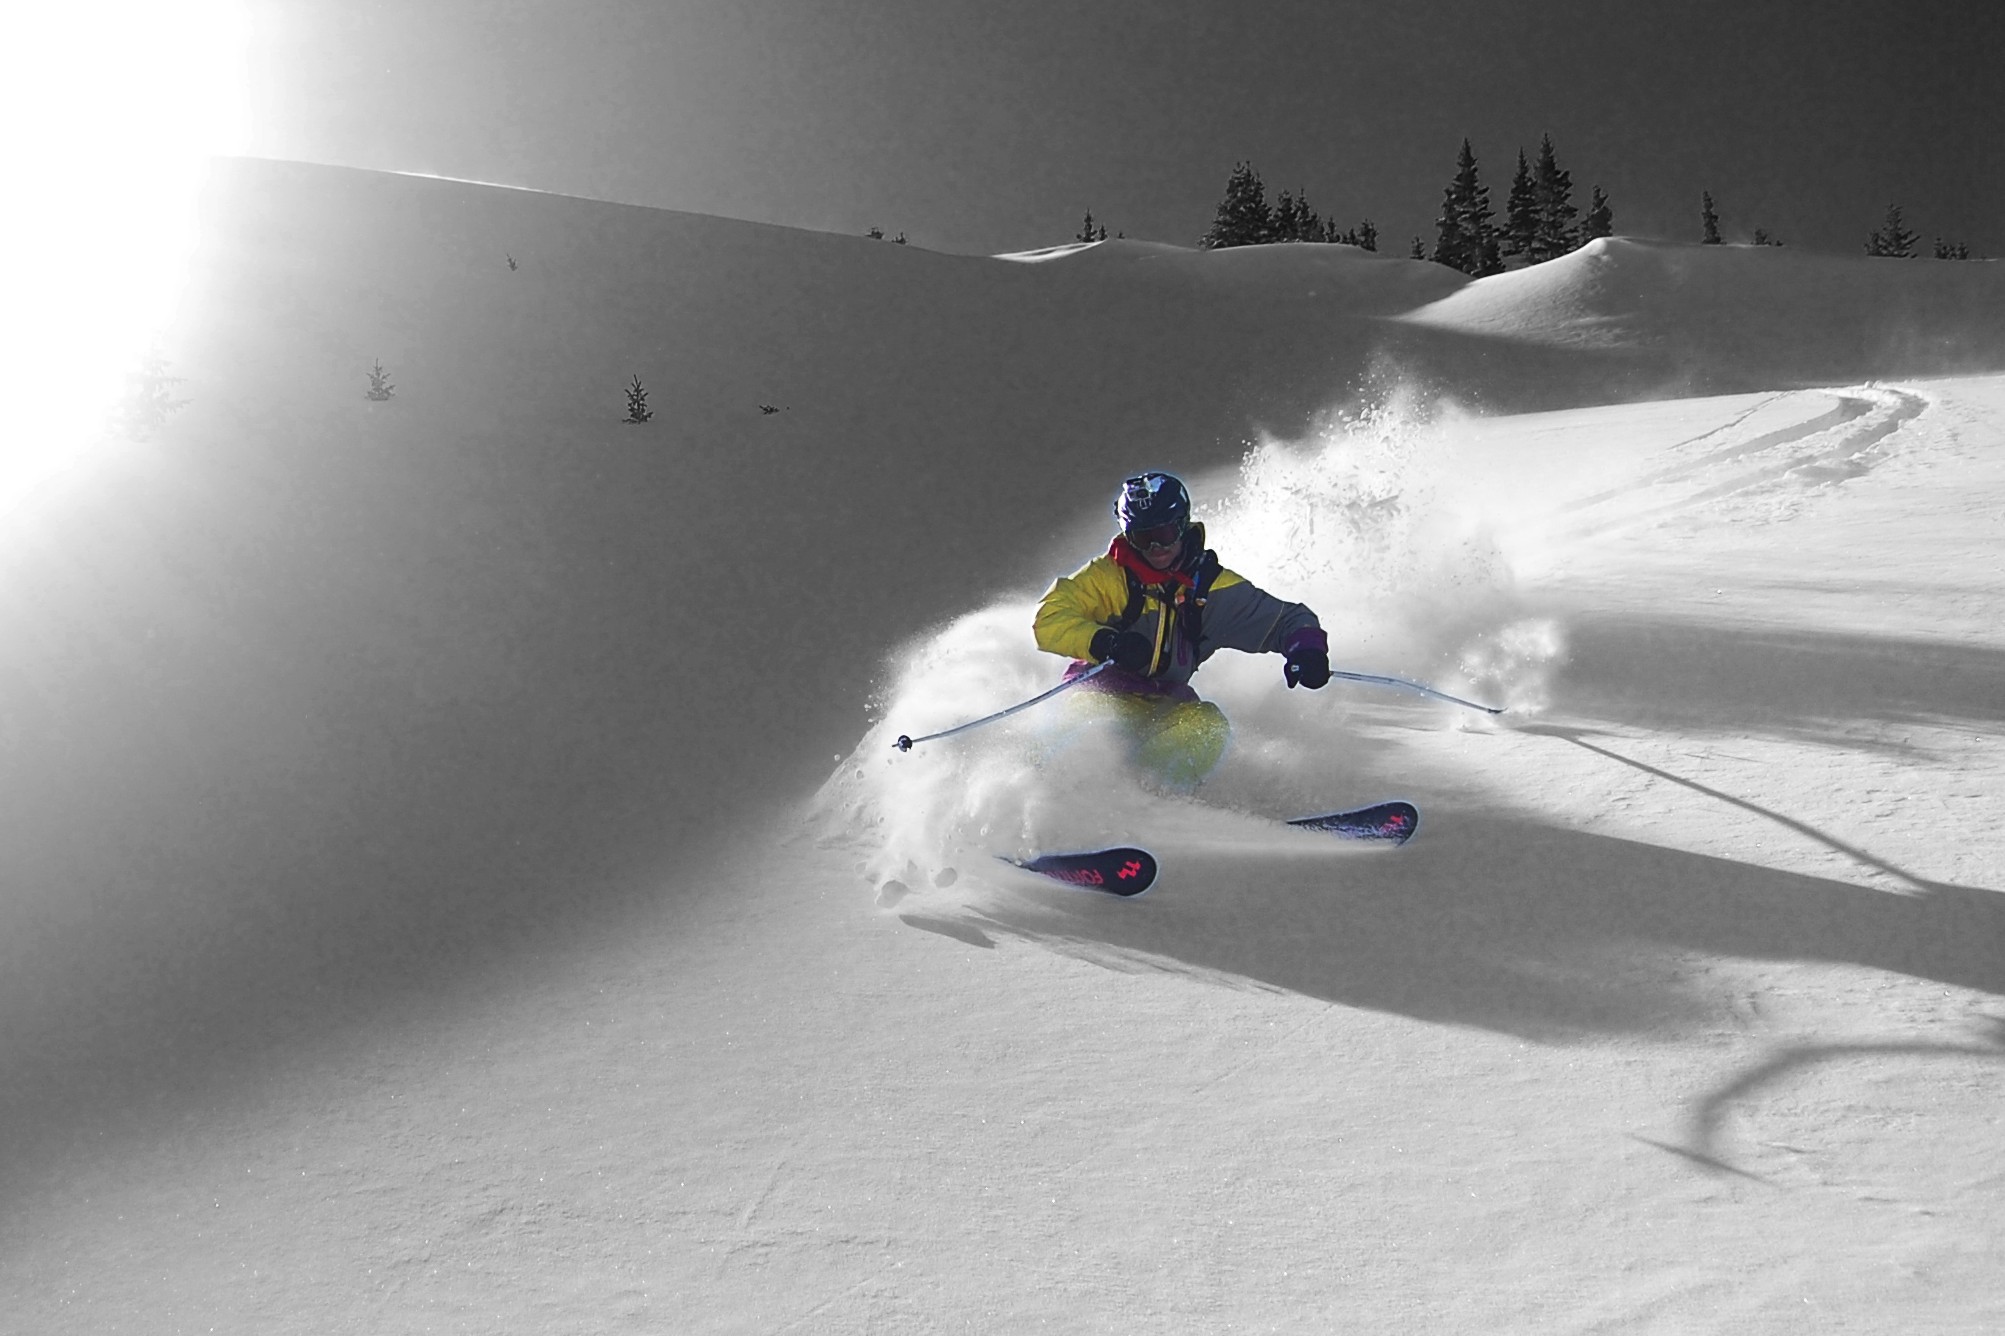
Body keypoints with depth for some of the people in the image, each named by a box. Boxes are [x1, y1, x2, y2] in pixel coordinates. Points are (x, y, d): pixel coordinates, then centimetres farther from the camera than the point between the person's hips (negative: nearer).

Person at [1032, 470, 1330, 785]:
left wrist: (1307, 649, -22)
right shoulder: (1106, 576, -7)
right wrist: (1105, 642, -34)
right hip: (1102, 688, -2)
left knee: (1206, 725, -29)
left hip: (1165, 703, 3)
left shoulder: (1211, 587, -1)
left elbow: (1286, 618, 1)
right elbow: (1048, 620, -17)